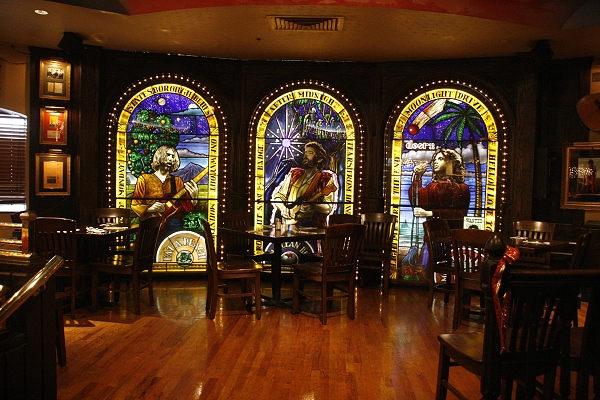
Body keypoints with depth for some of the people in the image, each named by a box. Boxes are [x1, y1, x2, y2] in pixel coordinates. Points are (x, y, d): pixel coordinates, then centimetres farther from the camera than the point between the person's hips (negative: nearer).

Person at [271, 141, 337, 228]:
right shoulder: (294, 174, 18)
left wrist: (310, 205, -22)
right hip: (286, 223, 4)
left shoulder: (326, 178, 5)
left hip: (310, 225, -3)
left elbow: (328, 208, -5)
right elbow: (277, 196, 15)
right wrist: (286, 211, -4)